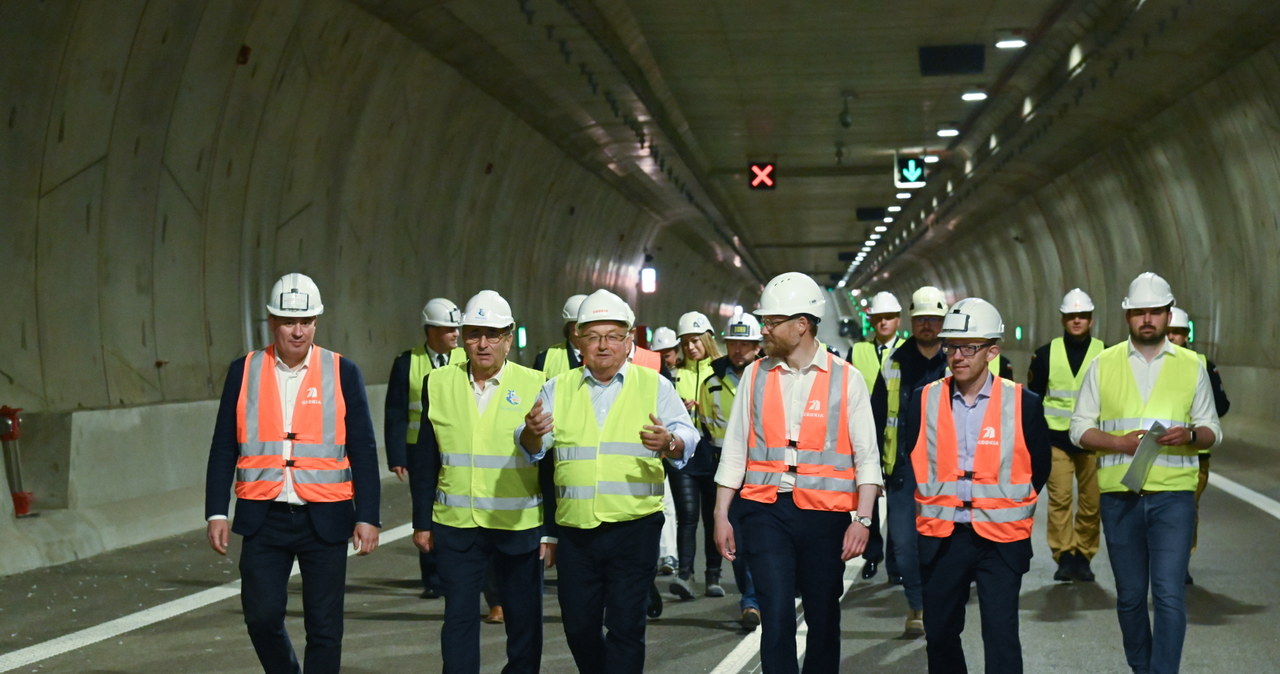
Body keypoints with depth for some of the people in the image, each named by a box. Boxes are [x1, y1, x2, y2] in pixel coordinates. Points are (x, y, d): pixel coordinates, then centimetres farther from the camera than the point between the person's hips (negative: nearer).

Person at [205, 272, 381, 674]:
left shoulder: (342, 373, 0)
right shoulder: (244, 372, 4)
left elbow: (363, 451, 0)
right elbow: (223, 448, 6)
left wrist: (367, 517, -5)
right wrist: (216, 512, 0)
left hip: (324, 518, -1)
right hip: (264, 517, 1)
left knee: (324, 627, 2)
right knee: (261, 616, 3)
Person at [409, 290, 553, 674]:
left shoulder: (535, 386, -2)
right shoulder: (438, 383, 4)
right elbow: (425, 460, 8)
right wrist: (422, 521, 5)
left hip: (520, 527, -1)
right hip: (456, 526, 1)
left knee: (523, 621, 9)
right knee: (459, 619, 4)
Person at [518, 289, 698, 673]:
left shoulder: (653, 386, 5)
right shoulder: (559, 389, 11)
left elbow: (686, 437, -5)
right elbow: (533, 448, 1)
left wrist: (669, 442, -28)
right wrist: (531, 432, -23)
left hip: (634, 528, -3)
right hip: (575, 529, 3)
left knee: (625, 627, -4)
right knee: (578, 626, 10)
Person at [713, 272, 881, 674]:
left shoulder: (846, 379, 0)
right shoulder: (755, 376, 6)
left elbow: (866, 456, -2)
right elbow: (735, 449, 8)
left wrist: (862, 519, -11)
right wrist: (721, 514, 4)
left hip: (825, 514, -1)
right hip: (766, 510, 1)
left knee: (823, 618, 9)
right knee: (776, 615, -9)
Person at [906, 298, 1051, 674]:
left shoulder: (1023, 403, -4)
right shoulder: (924, 400, 0)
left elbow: (1040, 465, 8)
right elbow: (910, 460, 12)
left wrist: (1015, 506, 8)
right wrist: (929, 505, 10)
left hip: (1001, 539, -2)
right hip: (941, 537, 3)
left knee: (1001, 636, -5)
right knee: (939, 633, 13)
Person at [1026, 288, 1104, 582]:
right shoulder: (1046, 354, 6)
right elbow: (1033, 397, 11)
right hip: (1056, 437, 0)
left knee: (1091, 501, 3)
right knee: (1059, 498, -8)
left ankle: (1083, 556, 15)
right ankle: (1064, 557, -4)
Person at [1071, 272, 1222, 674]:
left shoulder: (1191, 365, 7)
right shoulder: (1103, 364, 7)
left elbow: (1212, 431, 10)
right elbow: (1079, 428, 6)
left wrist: (1190, 435, -14)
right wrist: (1119, 442, -12)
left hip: (1173, 494, -1)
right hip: (1119, 495, 1)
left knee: (1169, 594, -11)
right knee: (1130, 595, 11)